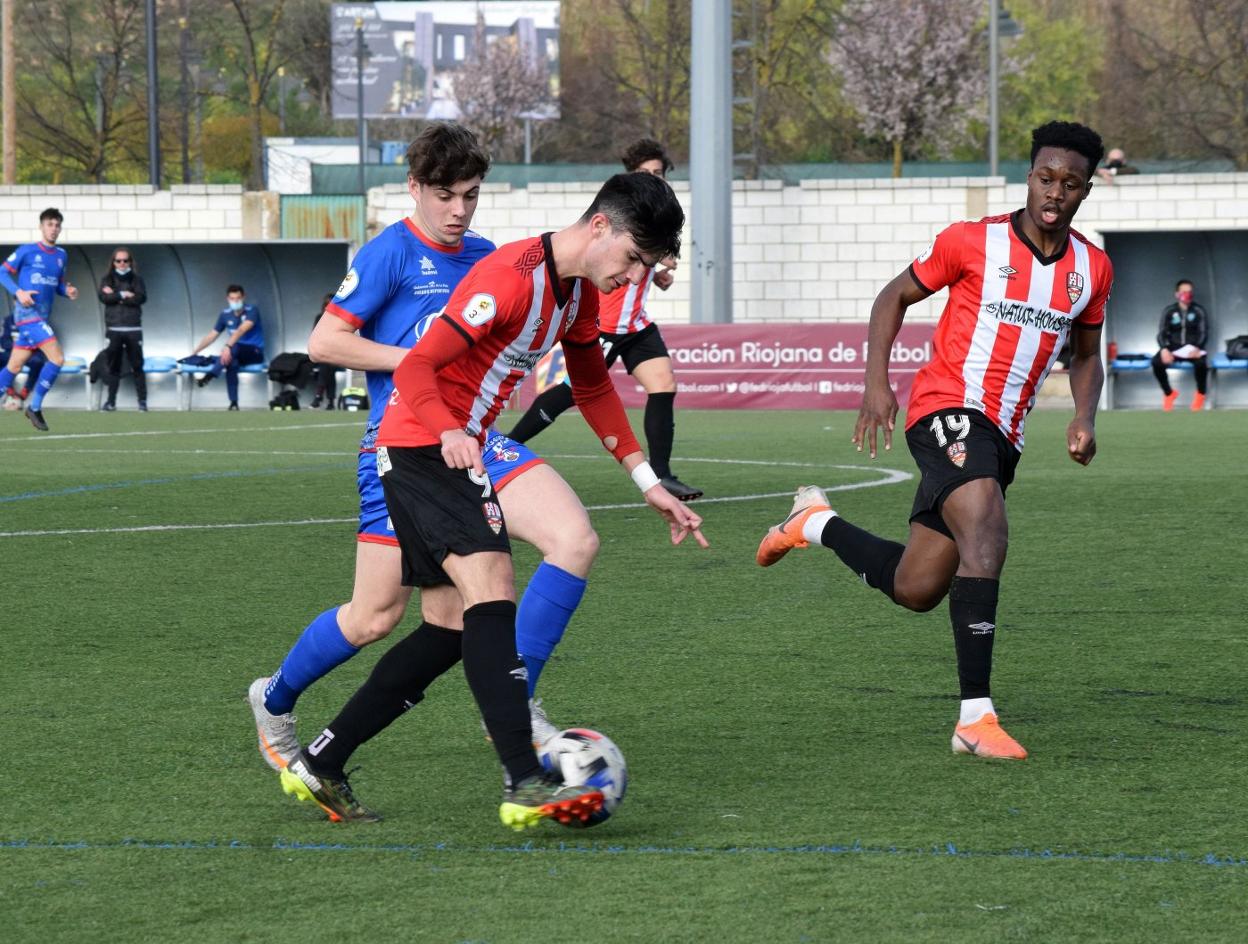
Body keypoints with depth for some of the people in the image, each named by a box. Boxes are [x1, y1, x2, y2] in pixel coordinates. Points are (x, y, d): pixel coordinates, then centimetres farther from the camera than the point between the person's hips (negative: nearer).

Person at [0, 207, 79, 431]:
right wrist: (18, 292, -18)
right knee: (57, 358, -17)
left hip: (42, 318, 7)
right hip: (27, 314, -7)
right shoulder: (26, 251, -5)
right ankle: (35, 408, -7)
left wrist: (68, 291, 1)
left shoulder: (61, 255, 13)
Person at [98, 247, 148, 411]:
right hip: (113, 329, 1)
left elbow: (141, 298, -8)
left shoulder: (136, 279, 8)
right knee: (113, 366, 2)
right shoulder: (107, 280, 10)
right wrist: (124, 295, -11)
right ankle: (111, 401, 6)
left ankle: (142, 401, 0)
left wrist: (115, 296, -8)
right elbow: (104, 297, -8)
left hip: (133, 329, -1)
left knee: (137, 365, -2)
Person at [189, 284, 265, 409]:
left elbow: (241, 330, -30)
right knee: (231, 363, -34)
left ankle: (210, 376, -50)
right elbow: (212, 335, 14)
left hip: (255, 352, -4)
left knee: (234, 347, -37)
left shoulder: (252, 311, -12)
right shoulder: (225, 314, 5)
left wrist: (228, 346, -45)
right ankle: (233, 404, -36)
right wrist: (195, 352, 10)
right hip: (237, 353, 4)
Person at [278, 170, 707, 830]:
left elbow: (594, 390, 24)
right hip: (421, 447, -10)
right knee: (492, 594, -24)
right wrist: (450, 435, -41)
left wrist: (649, 484, 21)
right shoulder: (513, 277, -21)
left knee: (453, 630, 10)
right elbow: (416, 368, -24)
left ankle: (318, 765, 17)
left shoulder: (579, 292, 10)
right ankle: (525, 785, -35)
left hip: (456, 451, 10)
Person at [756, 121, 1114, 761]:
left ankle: (817, 524, 37)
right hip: (948, 408, -6)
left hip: (1002, 436, 6)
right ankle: (976, 717, -31)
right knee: (986, 534, -30)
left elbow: (1086, 354, 23)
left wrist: (1084, 419, 4)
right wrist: (876, 384, -6)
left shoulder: (1092, 269, 9)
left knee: (915, 590, 9)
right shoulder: (973, 242, -5)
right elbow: (895, 298, 6)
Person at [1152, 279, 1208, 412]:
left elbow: (1204, 333, -5)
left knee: (1201, 363, -37)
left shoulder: (1198, 312, 2)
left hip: (1193, 349, -1)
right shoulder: (1169, 311, 4)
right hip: (1174, 348, 1)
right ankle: (1169, 393, -3)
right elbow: (1162, 333, -2)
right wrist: (1164, 349, -25)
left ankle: (1200, 395, -6)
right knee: (1156, 362, -30)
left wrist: (1197, 348, -27)